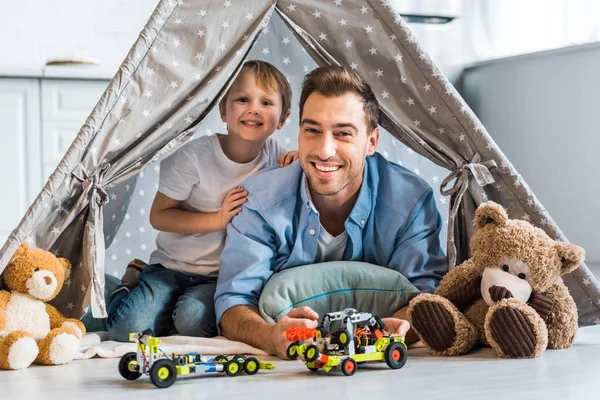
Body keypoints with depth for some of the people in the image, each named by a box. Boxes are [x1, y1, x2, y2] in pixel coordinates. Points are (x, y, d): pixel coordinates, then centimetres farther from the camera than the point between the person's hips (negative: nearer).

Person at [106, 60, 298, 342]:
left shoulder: (272, 154, -4)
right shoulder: (195, 156, -15)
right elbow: (158, 216, -12)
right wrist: (218, 219, -21)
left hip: (221, 276, 2)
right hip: (172, 265, -2)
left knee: (194, 321, -28)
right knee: (129, 328, -19)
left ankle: (187, 301, 7)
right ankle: (133, 283, 13)